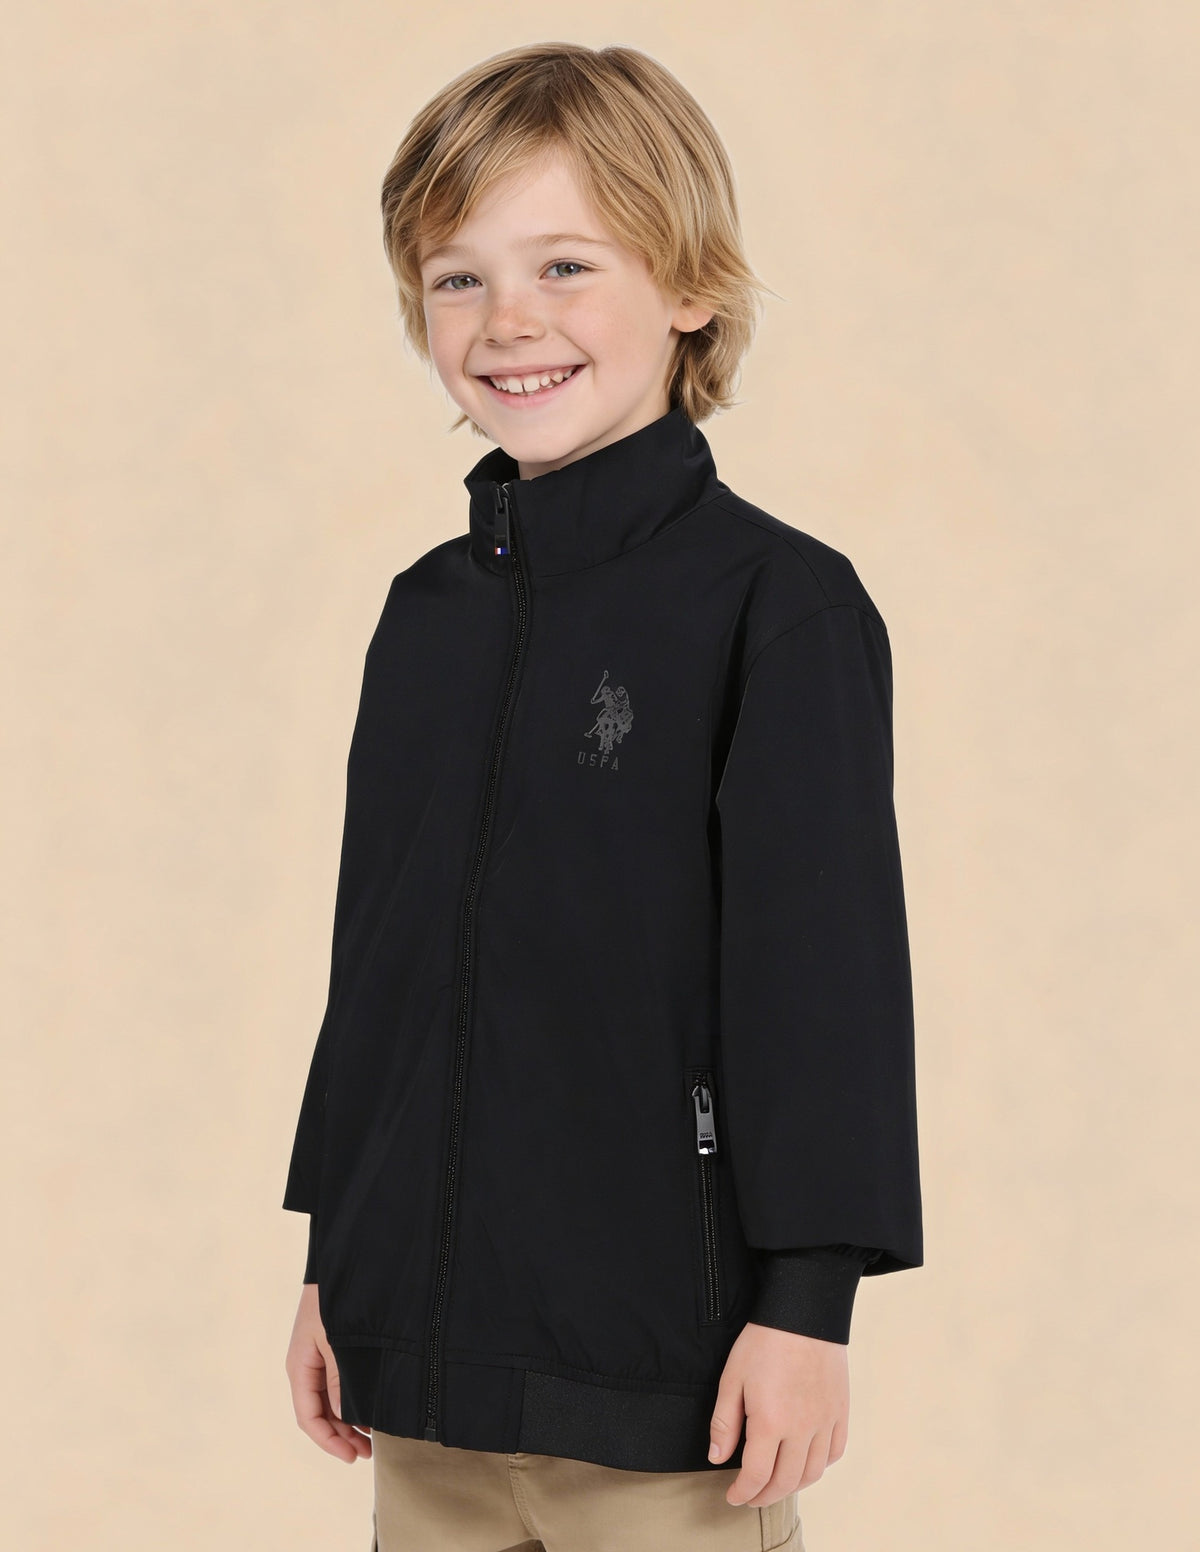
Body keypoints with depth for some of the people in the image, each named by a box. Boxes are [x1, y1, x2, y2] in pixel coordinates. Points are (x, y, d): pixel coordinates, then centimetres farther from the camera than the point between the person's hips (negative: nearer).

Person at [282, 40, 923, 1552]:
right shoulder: (427, 612, 9)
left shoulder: (777, 604, -10)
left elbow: (827, 973, -11)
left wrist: (806, 1305, -12)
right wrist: (331, 1268, 17)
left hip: (663, 1370, -6)